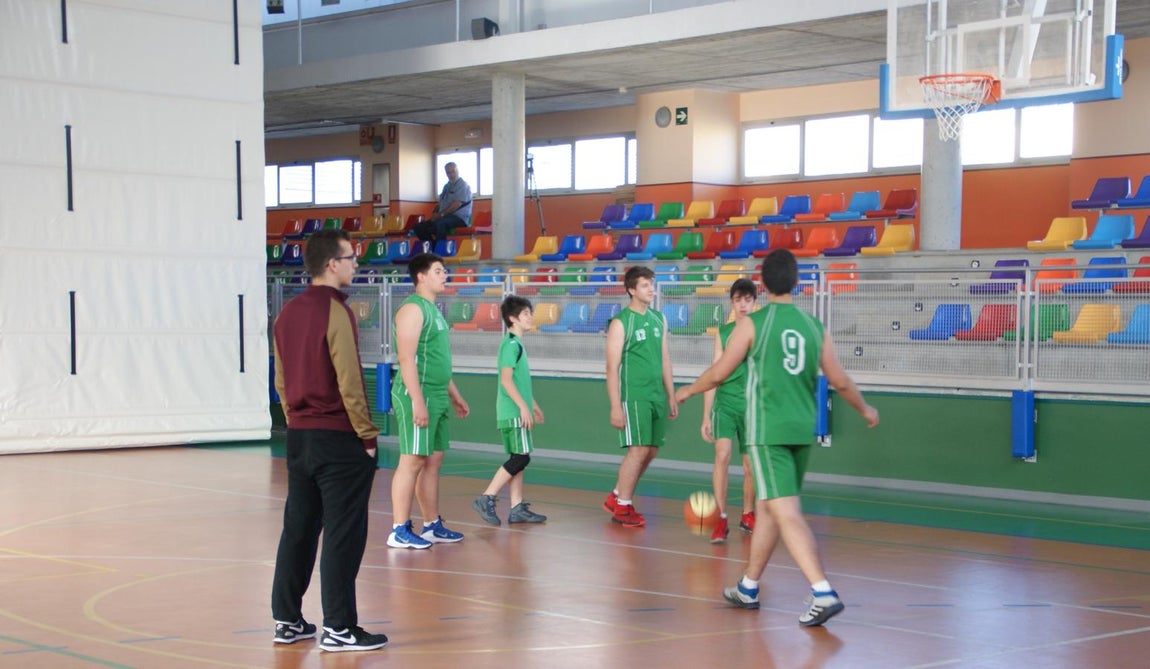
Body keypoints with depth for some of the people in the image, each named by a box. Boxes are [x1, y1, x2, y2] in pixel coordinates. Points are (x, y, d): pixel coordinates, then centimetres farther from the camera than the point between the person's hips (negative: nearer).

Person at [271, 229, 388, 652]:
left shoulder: (288, 313, 10)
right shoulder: (335, 311, -14)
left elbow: (281, 380, 14)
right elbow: (349, 382, -17)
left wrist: (296, 423, 19)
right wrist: (367, 436, -10)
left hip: (299, 437, 8)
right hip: (338, 438, -8)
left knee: (298, 528, 14)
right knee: (343, 534, -2)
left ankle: (287, 620, 19)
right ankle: (338, 628, 0)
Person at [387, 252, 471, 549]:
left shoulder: (433, 310, 18)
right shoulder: (413, 309, -11)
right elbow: (406, 358, -19)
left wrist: (455, 397, 25)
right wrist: (418, 401, -25)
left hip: (437, 398, 9)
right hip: (417, 396, -9)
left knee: (433, 461, 12)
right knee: (412, 461, -7)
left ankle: (432, 526, 18)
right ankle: (399, 531, -4)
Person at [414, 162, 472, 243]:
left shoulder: (463, 185, -5)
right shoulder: (447, 186, 22)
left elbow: (457, 204, -16)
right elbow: (441, 202, 23)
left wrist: (441, 214, -18)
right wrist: (435, 212, 1)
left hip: (459, 218, -9)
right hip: (445, 217, 9)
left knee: (438, 223, -39)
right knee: (419, 227, -6)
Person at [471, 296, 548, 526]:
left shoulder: (517, 344, 17)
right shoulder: (511, 344, -13)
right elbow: (506, 379, -20)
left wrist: (533, 405, 27)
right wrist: (523, 406, -23)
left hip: (517, 412, 10)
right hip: (513, 413, -10)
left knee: (518, 459, 9)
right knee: (520, 458, -11)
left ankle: (517, 508, 11)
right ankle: (486, 499, -9)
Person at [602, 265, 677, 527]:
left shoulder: (659, 319, 13)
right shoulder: (620, 323, -7)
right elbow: (612, 367, -9)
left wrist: (671, 396, 15)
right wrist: (615, 406, -14)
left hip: (657, 396, 7)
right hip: (633, 395, -7)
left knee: (651, 451, 8)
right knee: (639, 449, -9)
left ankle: (617, 496, 23)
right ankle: (622, 507, 4)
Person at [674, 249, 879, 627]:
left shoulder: (753, 324, -6)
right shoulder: (814, 326, 7)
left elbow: (719, 373, 0)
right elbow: (840, 381, 11)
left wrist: (689, 391, 20)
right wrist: (865, 409, 30)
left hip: (767, 431, -6)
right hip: (802, 430, 6)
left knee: (787, 514, -10)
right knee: (767, 507, 19)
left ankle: (824, 593, -21)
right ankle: (748, 588, 30)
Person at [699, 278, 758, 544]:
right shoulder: (723, 332, 4)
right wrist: (706, 416, 5)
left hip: (753, 406, 0)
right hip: (725, 402, 0)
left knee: (750, 465, 8)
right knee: (722, 455, -17)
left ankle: (747, 515, 29)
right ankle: (721, 519, -15)